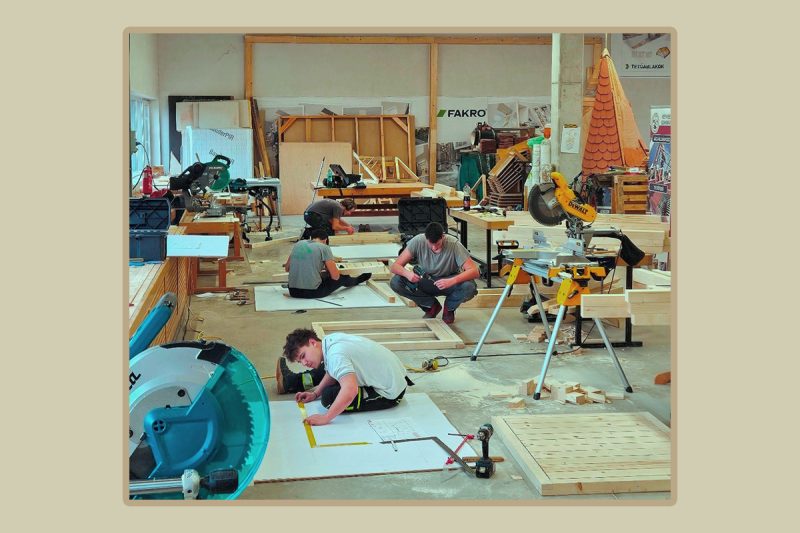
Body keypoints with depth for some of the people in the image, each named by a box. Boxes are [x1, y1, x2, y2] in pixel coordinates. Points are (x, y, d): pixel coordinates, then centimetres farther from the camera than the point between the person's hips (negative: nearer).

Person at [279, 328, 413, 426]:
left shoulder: (335, 355, -31)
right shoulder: (331, 339, -3)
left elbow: (350, 390, -44)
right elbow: (333, 372, 15)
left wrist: (325, 418, -37)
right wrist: (315, 393, 11)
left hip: (389, 393, -9)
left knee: (329, 397, -16)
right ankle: (290, 379, 35)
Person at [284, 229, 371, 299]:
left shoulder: (298, 244, 8)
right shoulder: (324, 248, -6)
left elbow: (287, 268, 18)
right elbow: (335, 276, -4)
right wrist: (327, 268, 19)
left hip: (293, 292, 5)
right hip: (313, 292, -5)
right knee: (342, 278, 22)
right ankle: (357, 280, 54)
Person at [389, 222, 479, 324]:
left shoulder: (454, 244, -26)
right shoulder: (418, 241, -21)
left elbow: (474, 271, -30)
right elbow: (395, 266, -19)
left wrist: (452, 281, -47)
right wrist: (407, 273, -43)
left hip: (449, 282, -2)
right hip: (425, 282, 2)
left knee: (469, 287, -35)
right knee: (395, 282, -24)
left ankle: (449, 308, 1)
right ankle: (432, 306, -1)